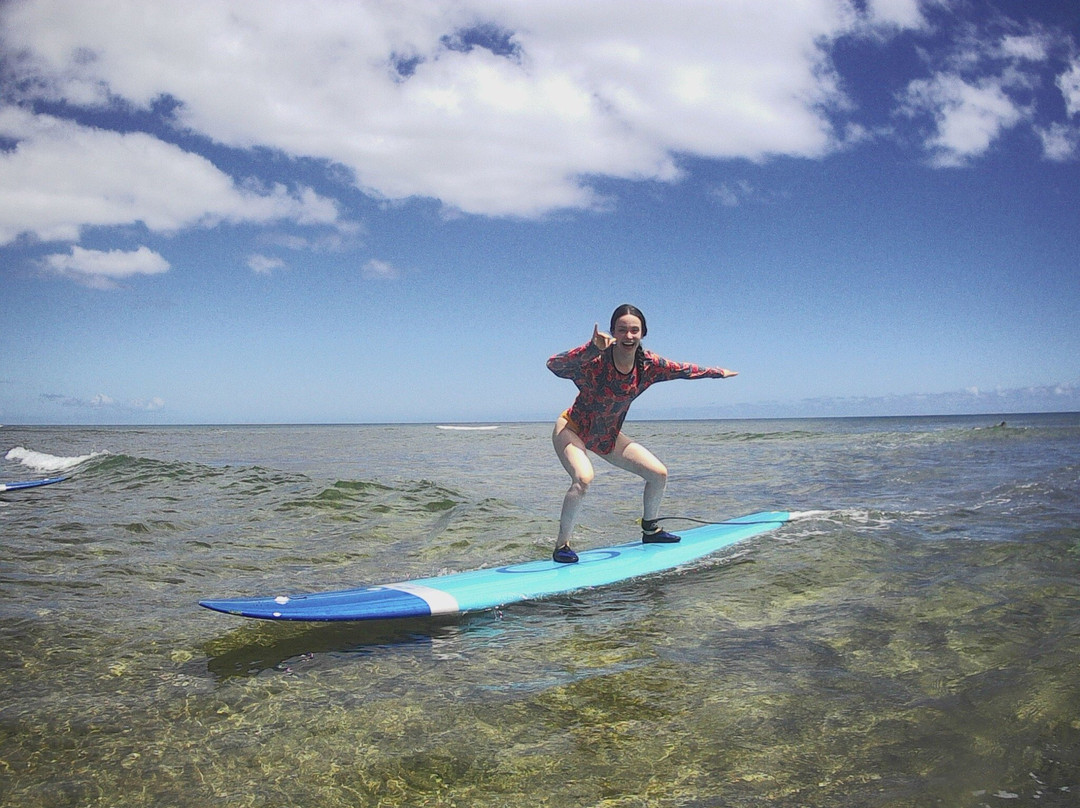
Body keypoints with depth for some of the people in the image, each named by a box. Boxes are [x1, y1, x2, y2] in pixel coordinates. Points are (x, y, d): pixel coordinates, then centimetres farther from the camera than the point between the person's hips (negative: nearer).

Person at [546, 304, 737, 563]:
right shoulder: (595, 360, -31)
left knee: (659, 474, 5)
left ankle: (650, 529, 29)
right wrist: (591, 348, -62)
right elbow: (554, 366, -48)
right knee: (583, 478, -34)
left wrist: (717, 372, 18)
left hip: (609, 437, 6)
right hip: (572, 430, -6)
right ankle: (562, 545, -17)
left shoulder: (648, 364, -14)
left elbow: (683, 370, 6)